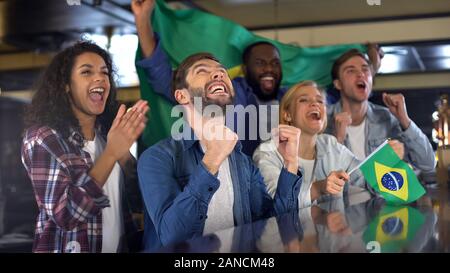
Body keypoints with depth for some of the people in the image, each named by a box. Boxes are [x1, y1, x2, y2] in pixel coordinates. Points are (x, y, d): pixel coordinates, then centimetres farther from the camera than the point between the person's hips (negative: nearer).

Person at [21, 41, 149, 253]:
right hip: (69, 247, -6)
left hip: (117, 247, 6)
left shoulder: (107, 132, 4)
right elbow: (64, 214, -25)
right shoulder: (42, 137, -14)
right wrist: (111, 153, -29)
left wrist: (123, 151, -15)